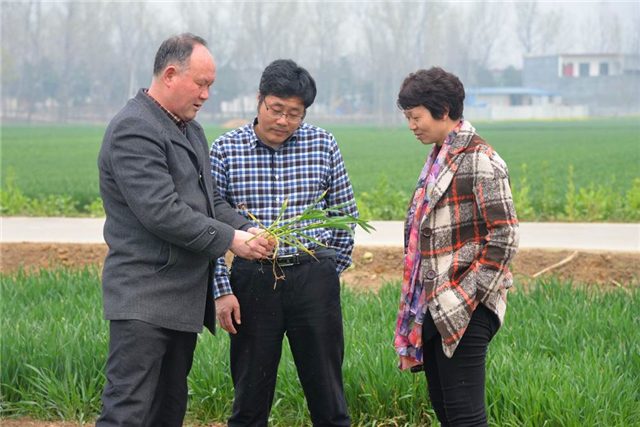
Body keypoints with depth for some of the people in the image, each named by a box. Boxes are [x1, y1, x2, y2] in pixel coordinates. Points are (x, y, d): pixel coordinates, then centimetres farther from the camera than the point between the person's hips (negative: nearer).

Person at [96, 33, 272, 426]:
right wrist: (229, 239, -16)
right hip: (145, 300, -10)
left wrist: (246, 229, 1)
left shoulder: (190, 129, 16)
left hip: (186, 297, 10)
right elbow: (161, 213, -22)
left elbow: (210, 199, 20)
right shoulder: (134, 131, -15)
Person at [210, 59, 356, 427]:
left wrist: (331, 270, 10)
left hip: (313, 279, 1)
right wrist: (222, 290, -4)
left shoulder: (324, 145, 3)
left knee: (327, 394, 5)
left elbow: (346, 214, 12)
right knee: (250, 397, 7)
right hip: (253, 281, -1)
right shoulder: (225, 150, -1)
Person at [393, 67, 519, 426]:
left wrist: (466, 299, -16)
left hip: (462, 312, -9)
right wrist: (418, 303, 17)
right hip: (432, 307, 9)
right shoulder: (438, 158, 15)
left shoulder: (479, 161, -12)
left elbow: (505, 238, -15)